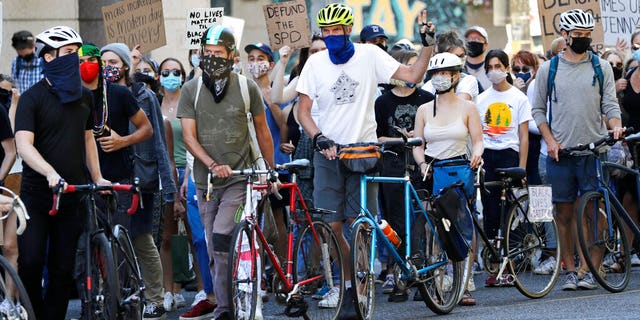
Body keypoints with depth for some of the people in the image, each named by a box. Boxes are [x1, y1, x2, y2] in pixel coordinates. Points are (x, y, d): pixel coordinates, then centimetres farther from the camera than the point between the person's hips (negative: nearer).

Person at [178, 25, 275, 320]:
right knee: (215, 251, 6)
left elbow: (262, 131, 10)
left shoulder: (247, 87, 0)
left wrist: (271, 172, 12)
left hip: (239, 178, -3)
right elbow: (189, 136, -5)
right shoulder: (191, 90, 2)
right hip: (206, 181, 3)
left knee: (221, 240, -19)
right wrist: (212, 164, -20)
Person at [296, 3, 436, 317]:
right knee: (331, 226, -3)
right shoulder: (316, 63, 2)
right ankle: (345, 281, 18)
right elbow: (303, 110, 2)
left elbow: (412, 75, -5)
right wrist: (319, 138, -13)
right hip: (328, 152, 1)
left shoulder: (369, 55, -1)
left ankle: (355, 292, 4)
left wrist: (428, 44, -16)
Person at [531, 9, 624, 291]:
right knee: (564, 212, 3)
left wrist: (616, 127, -15)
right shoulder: (548, 69, 7)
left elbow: (610, 104, 5)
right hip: (560, 152, 1)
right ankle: (570, 271, 10)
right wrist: (550, 140, -3)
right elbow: (538, 109, 10)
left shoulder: (601, 67, 8)